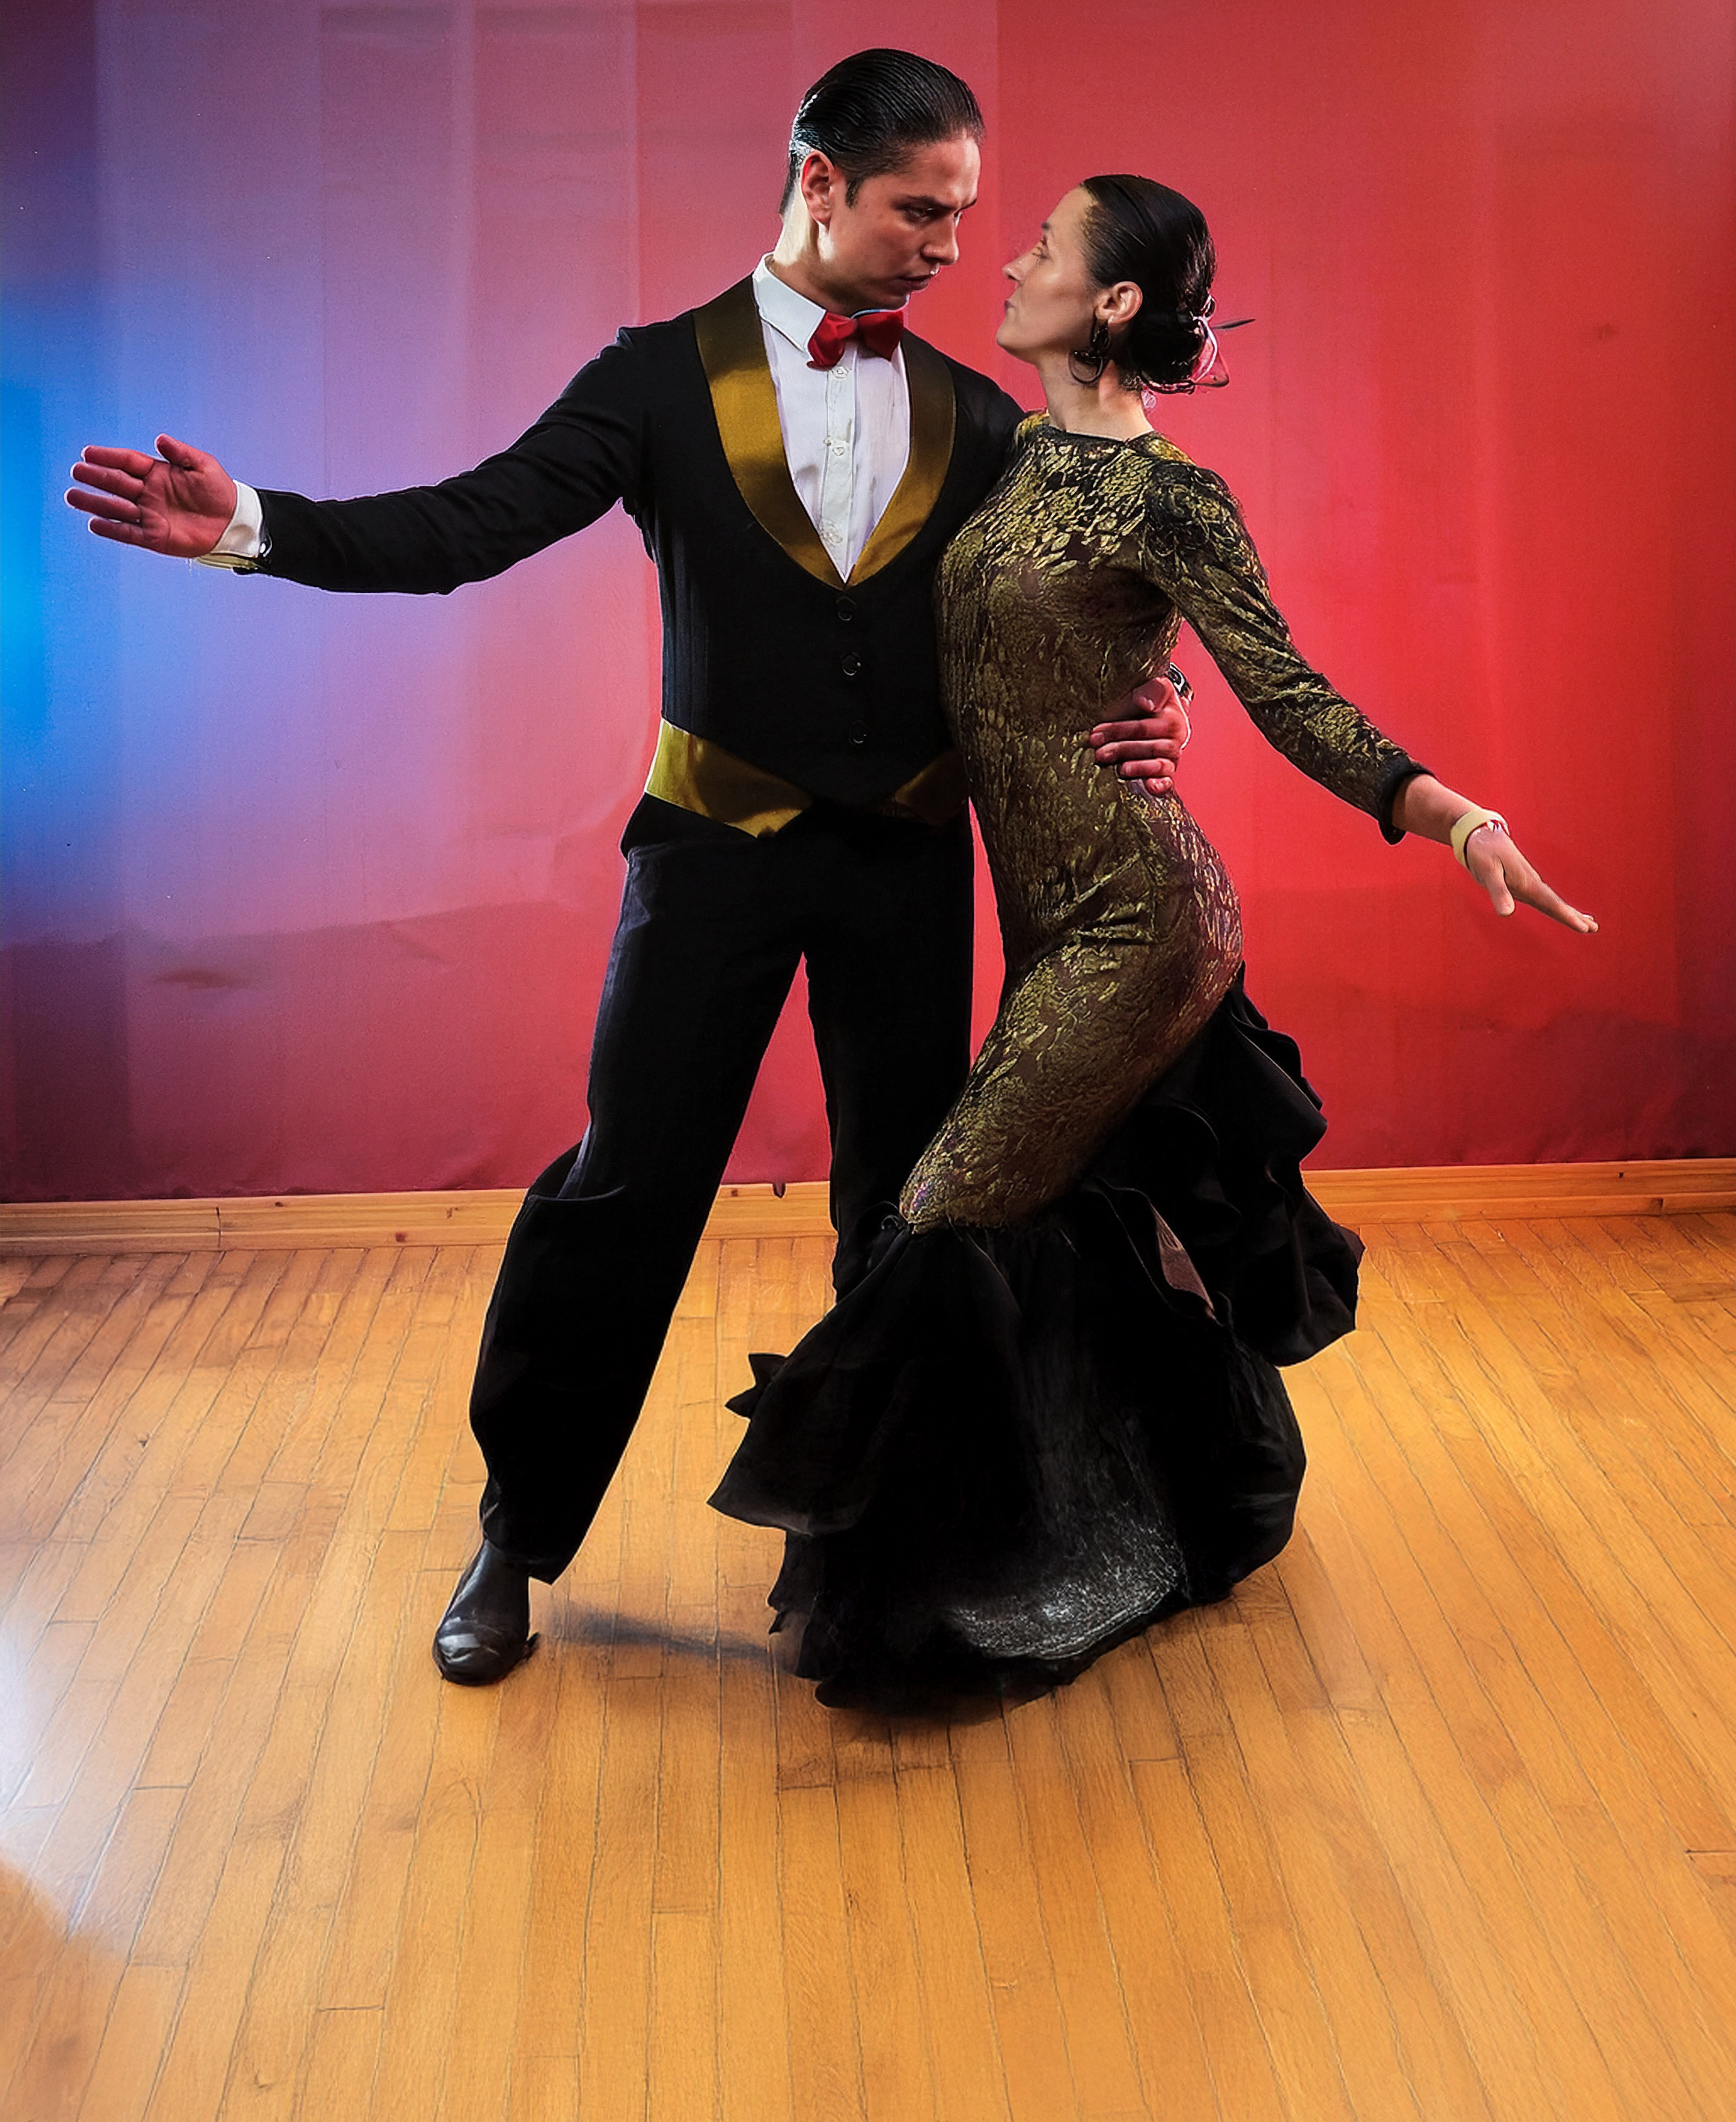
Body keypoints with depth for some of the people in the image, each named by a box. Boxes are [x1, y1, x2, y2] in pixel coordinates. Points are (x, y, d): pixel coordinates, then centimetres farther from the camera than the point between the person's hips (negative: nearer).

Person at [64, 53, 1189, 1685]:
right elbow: (474, 522, -10)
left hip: (907, 859, 3)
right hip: (717, 843, -3)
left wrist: (1141, 709, -11)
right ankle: (515, 1535, 16)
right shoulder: (663, 376, -1)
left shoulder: (975, 419, 8)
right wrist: (255, 526, -23)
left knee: (906, 1196, 9)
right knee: (622, 1188, -1)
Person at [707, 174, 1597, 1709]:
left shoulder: (1162, 496, -14)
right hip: (1063, 920, 8)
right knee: (1116, 1229, 18)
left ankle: (970, 1592, 9)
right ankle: (1201, 1521, 39)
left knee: (959, 1226, -7)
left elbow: (1289, 696, -19)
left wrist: (1458, 818, -32)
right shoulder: (1017, 457, 10)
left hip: (1129, 931, -8)